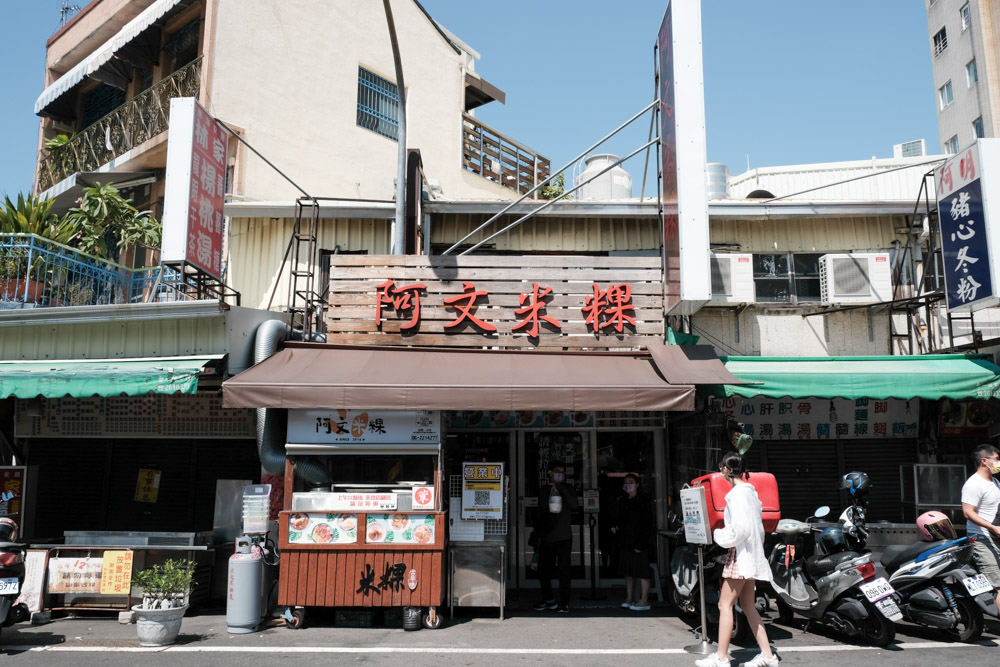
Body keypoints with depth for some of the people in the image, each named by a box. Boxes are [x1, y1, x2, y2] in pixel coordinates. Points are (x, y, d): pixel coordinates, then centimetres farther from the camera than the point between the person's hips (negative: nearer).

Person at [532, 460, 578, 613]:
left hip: (563, 538, -4)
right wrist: (539, 533, 19)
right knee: (543, 571, 9)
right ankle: (549, 600, 26)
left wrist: (560, 488, -17)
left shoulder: (567, 489, 2)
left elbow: (574, 506, -17)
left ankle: (564, 603, 5)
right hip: (546, 538, 4)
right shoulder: (543, 491, 11)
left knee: (563, 571, -4)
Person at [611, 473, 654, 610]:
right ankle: (629, 598, 19)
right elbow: (619, 518, 24)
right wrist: (615, 527, 1)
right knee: (628, 572, 11)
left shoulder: (643, 502, -8)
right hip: (626, 542, 7)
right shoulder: (622, 501, 13)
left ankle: (644, 601, 0)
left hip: (639, 543, -7)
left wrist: (641, 544, -18)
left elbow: (647, 525, -12)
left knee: (642, 572, -3)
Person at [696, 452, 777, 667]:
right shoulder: (750, 491, 13)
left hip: (741, 553, -10)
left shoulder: (737, 493, -16)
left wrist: (719, 534, -9)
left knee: (725, 604, -5)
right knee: (748, 605, 14)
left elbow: (740, 528, -23)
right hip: (751, 552, 10)